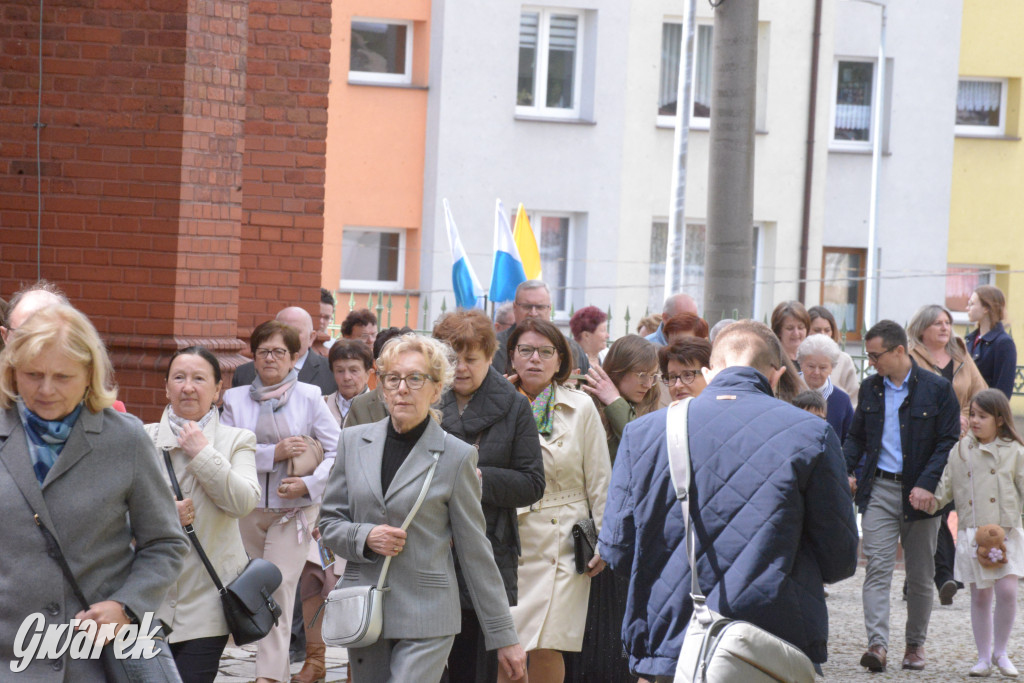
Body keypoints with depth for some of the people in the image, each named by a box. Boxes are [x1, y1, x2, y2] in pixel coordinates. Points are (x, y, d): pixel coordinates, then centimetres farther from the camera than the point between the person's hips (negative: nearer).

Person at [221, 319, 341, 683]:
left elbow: (336, 451, 0)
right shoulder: (236, 399, 5)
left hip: (295, 509, -3)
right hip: (249, 509, 3)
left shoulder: (309, 397, 1)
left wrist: (309, 483, -15)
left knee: (279, 587, -13)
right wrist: (274, 453, -16)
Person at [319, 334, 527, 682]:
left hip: (426, 618, -4)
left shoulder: (457, 456, -2)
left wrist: (504, 637, 1)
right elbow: (330, 522, 13)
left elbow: (476, 552, 1)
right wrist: (364, 538, -9)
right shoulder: (353, 441, 8)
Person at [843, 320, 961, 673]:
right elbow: (856, 436, 18)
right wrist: (847, 471, 0)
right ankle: (877, 644, -18)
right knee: (877, 567, -11)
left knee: (920, 574, 8)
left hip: (920, 493, -2)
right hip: (879, 489, 2)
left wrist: (926, 485, -17)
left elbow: (949, 442, -6)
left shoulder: (937, 389, -5)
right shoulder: (870, 388, 8)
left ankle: (915, 644, 22)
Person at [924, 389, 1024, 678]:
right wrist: (934, 500, -10)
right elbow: (948, 484, 8)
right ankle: (984, 657, 17)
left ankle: (1000, 652, 6)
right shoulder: (961, 450, 7)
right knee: (980, 596, 5)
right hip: (972, 533, 2)